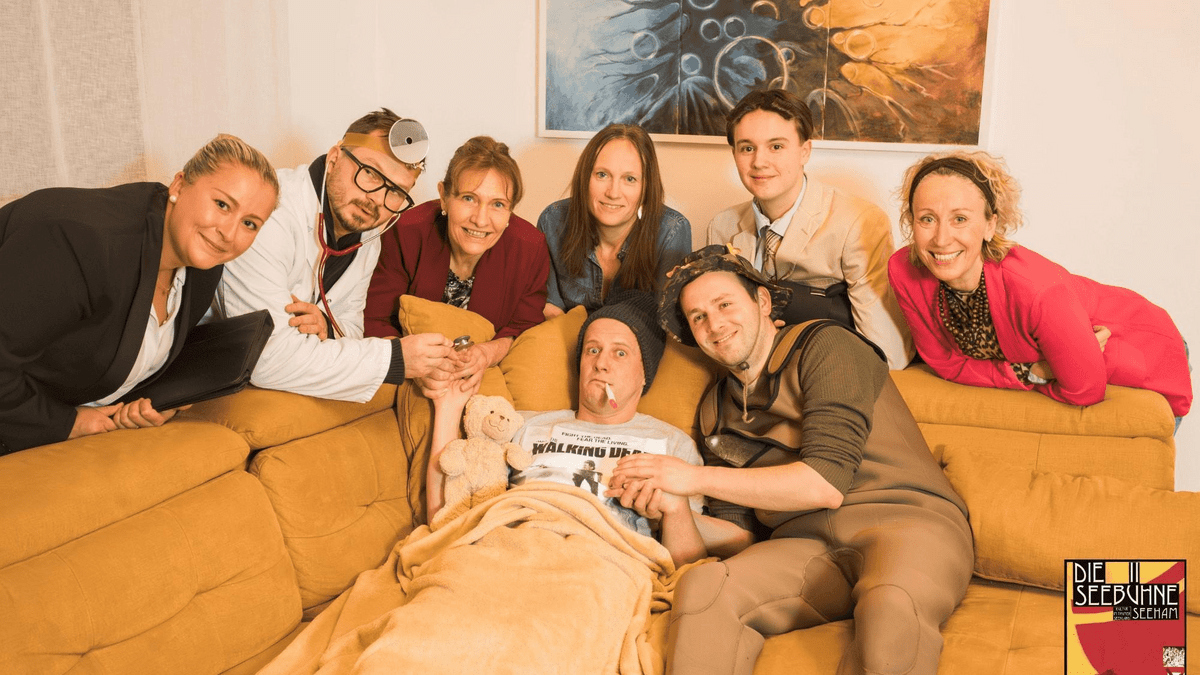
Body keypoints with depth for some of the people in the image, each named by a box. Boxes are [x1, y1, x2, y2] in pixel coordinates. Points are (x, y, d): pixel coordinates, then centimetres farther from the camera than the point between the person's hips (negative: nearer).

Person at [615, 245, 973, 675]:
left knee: (892, 607, -39)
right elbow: (736, 528, 17)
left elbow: (827, 484, -11)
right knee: (701, 588, -27)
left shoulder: (824, 345, 1)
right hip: (806, 544, 4)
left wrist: (697, 478, -9)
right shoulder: (716, 411, 20)